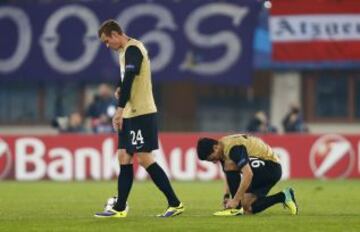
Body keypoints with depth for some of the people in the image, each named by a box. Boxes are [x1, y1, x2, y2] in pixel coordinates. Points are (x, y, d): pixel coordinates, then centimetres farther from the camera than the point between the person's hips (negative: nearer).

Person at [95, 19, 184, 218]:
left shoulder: (132, 49, -13)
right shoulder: (127, 50, 17)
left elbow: (129, 79, -22)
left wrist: (120, 109, -24)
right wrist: (121, 90, 9)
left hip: (141, 113, -10)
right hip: (131, 114, 10)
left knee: (144, 158, -10)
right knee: (124, 158, 8)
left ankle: (175, 204, -8)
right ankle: (120, 208, 10)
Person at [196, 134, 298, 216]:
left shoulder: (233, 148, -25)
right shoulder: (223, 151, 5)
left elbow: (248, 174, -34)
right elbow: (231, 177, 14)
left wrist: (235, 200, -32)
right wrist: (227, 197, 0)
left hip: (271, 167, -10)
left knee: (230, 165, -24)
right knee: (248, 209, 0)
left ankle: (236, 207, -18)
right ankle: (283, 197, 9)